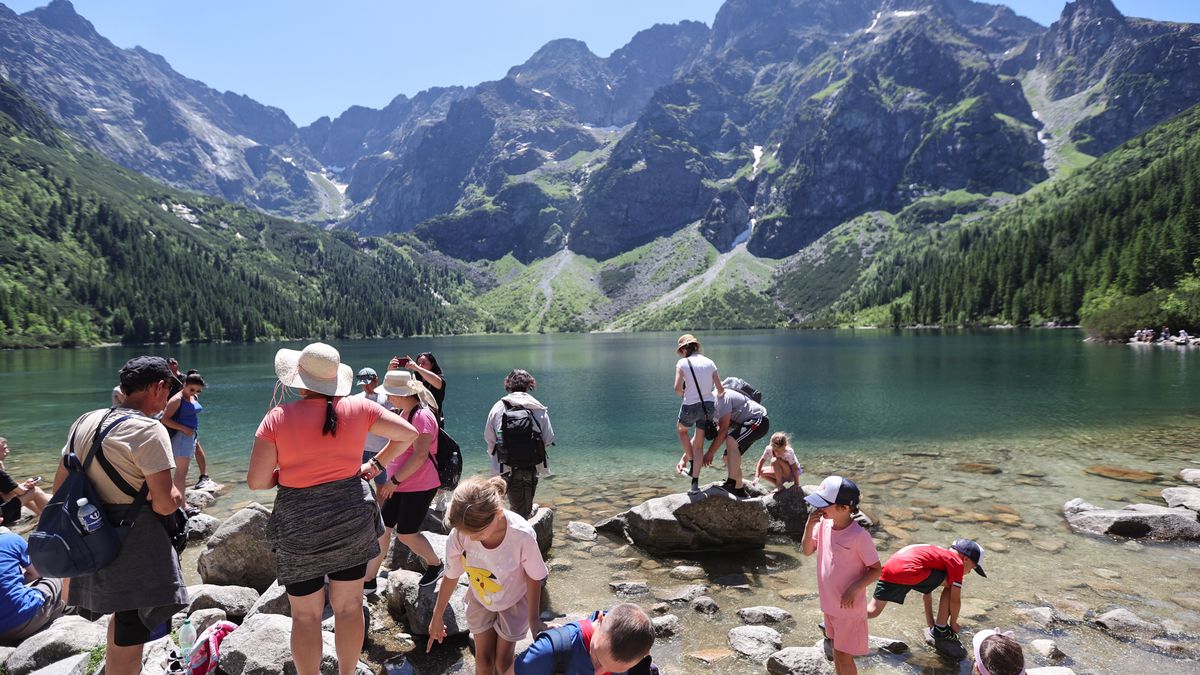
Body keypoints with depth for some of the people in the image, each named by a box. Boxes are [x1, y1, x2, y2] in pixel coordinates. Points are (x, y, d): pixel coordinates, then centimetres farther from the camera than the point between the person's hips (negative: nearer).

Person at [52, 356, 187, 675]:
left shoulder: (85, 422, 6)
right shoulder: (148, 430, -19)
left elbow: (60, 484, 13)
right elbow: (165, 503, -22)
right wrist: (178, 495, -1)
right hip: (136, 553, -9)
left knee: (122, 616, 29)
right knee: (130, 639, 3)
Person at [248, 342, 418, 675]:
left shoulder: (278, 417, -12)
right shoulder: (357, 408, -6)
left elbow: (256, 481, -11)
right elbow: (408, 433, 0)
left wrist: (289, 474, 7)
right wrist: (376, 464, 9)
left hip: (300, 526, -2)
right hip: (352, 518, 2)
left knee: (306, 615, 14)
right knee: (350, 606, 16)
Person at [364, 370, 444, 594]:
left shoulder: (422, 416, -20)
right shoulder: (404, 413, 12)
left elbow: (420, 455, -26)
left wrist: (395, 480, -23)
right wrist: (379, 465, 18)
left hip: (419, 487, -9)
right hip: (400, 485, 9)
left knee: (406, 534, 1)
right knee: (382, 528, 8)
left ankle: (436, 565, 25)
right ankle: (369, 579, 17)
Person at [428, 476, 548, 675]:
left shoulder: (522, 535, -39)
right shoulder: (459, 534, -32)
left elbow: (533, 578, -19)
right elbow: (451, 577, -12)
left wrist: (534, 620, -11)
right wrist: (437, 618, 0)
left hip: (513, 601, -2)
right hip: (480, 600, 2)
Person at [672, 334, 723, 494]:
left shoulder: (683, 363, -6)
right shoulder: (709, 362, 6)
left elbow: (677, 388, -17)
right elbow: (721, 389, 7)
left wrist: (684, 393, 5)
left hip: (691, 407, -4)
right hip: (709, 406, 4)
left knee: (681, 430, 30)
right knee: (699, 444, 17)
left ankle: (691, 464, 26)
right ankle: (695, 482, 16)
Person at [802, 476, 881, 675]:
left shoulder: (859, 535, -26)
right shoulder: (823, 524, -8)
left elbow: (876, 570, -16)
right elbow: (808, 551, 1)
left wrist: (856, 588, -28)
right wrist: (809, 526, -14)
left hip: (849, 606, -6)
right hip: (829, 603, 6)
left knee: (843, 654, 7)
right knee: (837, 649, 23)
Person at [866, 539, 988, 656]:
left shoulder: (938, 553, 37)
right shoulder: (957, 563, 13)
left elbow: (926, 592, 43)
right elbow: (955, 600, 11)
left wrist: (930, 624, 47)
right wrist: (953, 623, 30)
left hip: (887, 568, 9)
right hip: (908, 570, -8)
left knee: (873, 611, 26)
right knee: (950, 584, 13)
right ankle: (940, 631, 19)